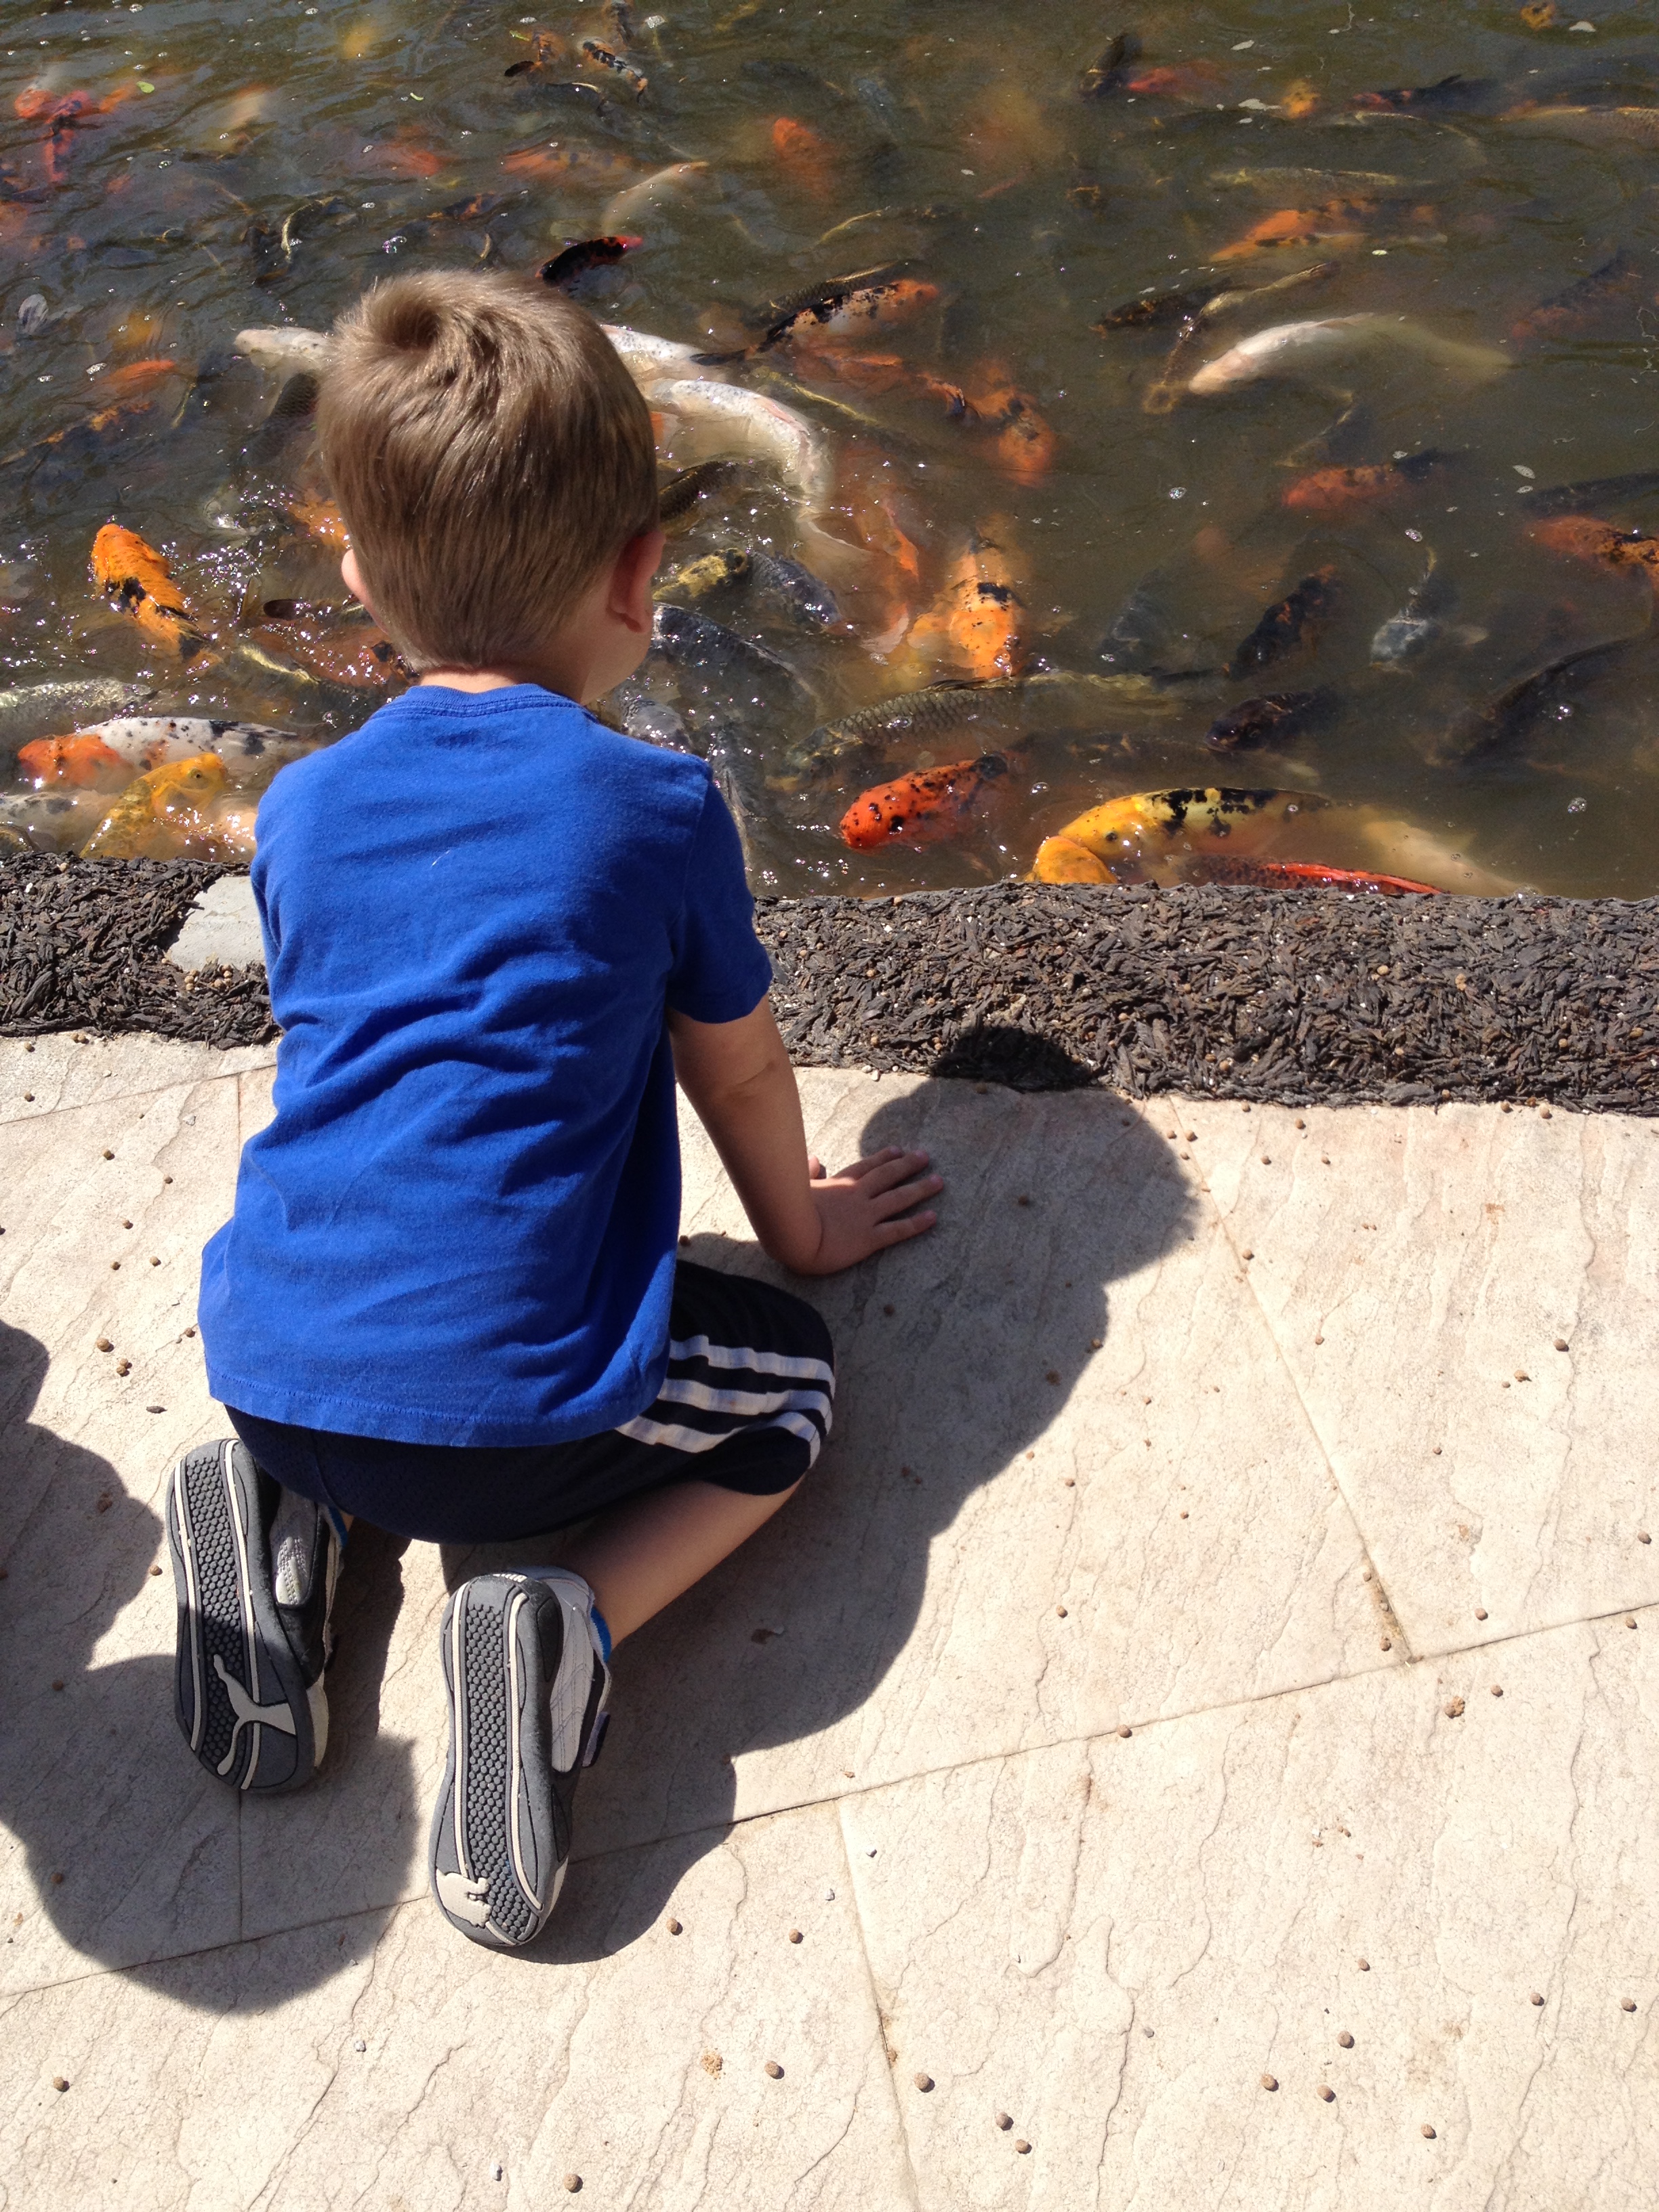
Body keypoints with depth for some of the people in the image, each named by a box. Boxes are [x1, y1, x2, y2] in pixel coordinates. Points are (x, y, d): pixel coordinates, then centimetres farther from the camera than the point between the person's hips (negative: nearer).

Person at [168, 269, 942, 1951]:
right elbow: (739, 1067, 8)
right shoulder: (656, 806, -4)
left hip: (271, 1364, 5)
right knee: (790, 1382, 21)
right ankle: (573, 1622, -4)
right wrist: (801, 1223, 29)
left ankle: (278, 1516, 10)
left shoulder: (301, 808, 7)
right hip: (512, 1414, -5)